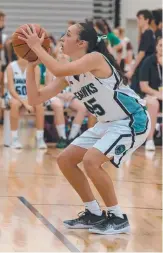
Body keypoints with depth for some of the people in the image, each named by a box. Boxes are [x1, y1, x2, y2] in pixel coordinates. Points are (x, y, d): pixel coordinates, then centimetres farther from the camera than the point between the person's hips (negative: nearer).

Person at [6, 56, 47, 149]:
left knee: (39, 104, -30)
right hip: (15, 97, -2)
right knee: (15, 104, -35)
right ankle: (15, 139, -29)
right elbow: (11, 90, -14)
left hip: (30, 98, 2)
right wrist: (25, 103, -24)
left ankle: (40, 138, -23)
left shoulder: (35, 68, -4)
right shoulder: (11, 67, -9)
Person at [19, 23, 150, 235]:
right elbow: (35, 99, 2)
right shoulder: (68, 74, 4)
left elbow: (57, 70, -38)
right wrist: (31, 65, -7)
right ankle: (94, 214, 15)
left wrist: (37, 47, -26)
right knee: (65, 160, 6)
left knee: (91, 161, -25)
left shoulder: (95, 58, -22)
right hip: (108, 123, 10)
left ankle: (118, 218, -10)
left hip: (132, 120, -10)